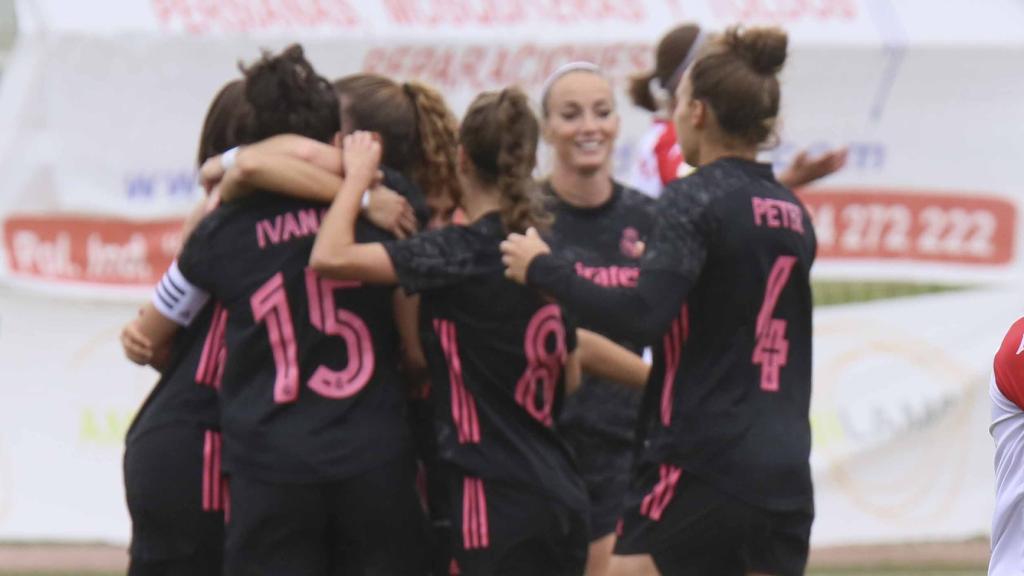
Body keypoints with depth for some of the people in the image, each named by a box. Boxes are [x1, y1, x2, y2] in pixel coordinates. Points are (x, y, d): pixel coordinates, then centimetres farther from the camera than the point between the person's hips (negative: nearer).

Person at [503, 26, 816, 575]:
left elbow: (644, 315, -21)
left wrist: (544, 270, -11)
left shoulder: (694, 199, -8)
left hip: (700, 464, -7)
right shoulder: (792, 212, 13)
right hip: (784, 473, 7)